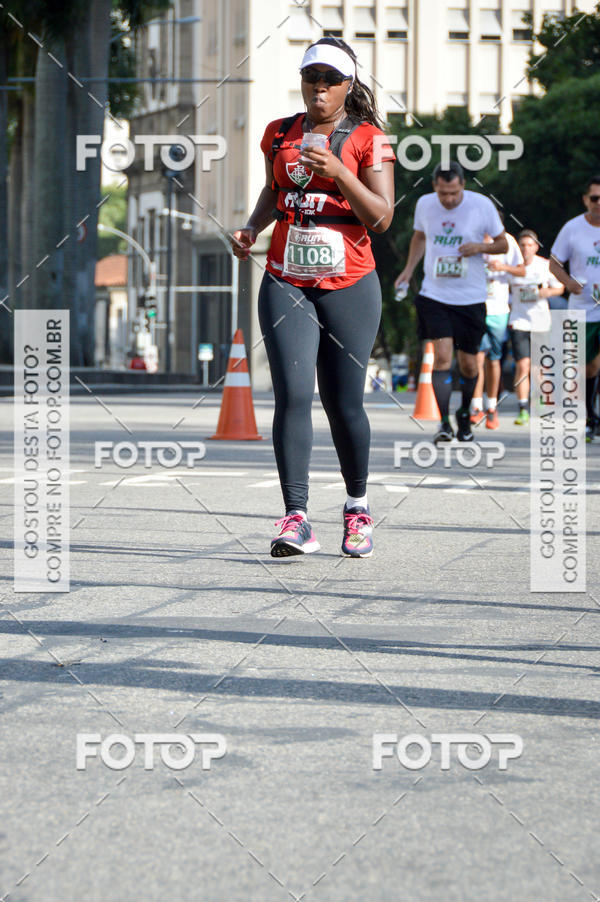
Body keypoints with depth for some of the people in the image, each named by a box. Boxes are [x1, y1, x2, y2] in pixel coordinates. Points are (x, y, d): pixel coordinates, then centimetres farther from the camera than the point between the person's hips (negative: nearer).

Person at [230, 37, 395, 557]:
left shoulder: (368, 140, 0)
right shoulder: (279, 134, 12)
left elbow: (382, 217, -7)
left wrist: (338, 172, -19)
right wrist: (252, 228, 9)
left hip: (349, 287, -2)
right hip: (286, 284, 2)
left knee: (344, 405, 2)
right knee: (293, 396, -13)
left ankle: (358, 507, 25)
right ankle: (296, 520, -16)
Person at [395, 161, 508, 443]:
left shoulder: (482, 205, -8)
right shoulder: (424, 204, -1)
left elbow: (503, 244, 2)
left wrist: (479, 247, -17)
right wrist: (409, 269, 8)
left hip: (471, 298, 0)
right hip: (434, 295, 0)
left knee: (468, 364, 6)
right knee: (442, 355, -17)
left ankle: (464, 414, 33)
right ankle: (444, 422, -14)